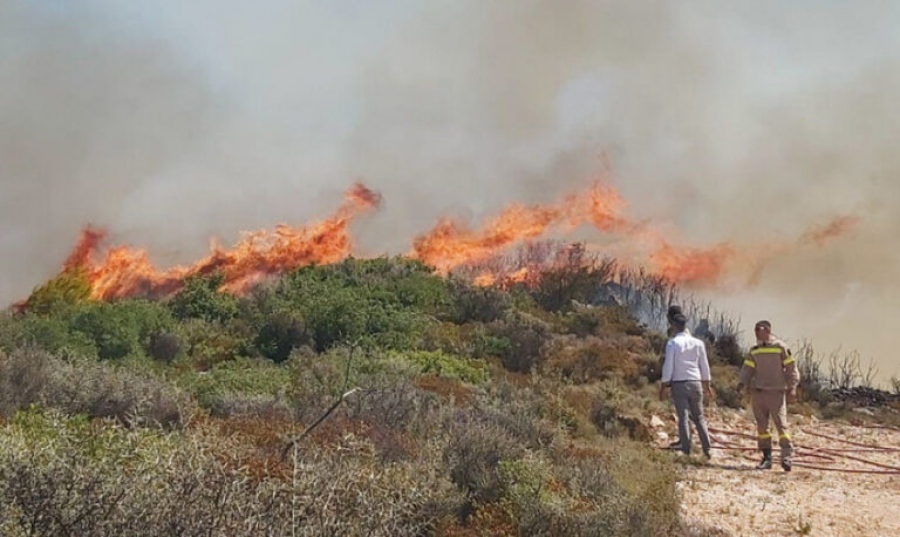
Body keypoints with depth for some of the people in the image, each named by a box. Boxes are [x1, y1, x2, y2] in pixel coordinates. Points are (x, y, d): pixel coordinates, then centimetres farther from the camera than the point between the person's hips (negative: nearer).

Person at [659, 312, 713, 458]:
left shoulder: (672, 343, -7)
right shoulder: (698, 343, 6)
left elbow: (668, 367, -9)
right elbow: (704, 366, 12)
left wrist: (663, 387, -3)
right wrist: (707, 385, 23)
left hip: (678, 384, -3)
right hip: (695, 382, 4)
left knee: (683, 417, -1)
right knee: (699, 417, 12)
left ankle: (686, 451, -4)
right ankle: (707, 449, 9)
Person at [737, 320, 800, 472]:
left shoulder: (780, 347, -2)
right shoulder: (754, 350, 13)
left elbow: (790, 367, -2)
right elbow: (748, 368, 11)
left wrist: (792, 386, -10)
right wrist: (742, 382, -5)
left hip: (775, 392, -5)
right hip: (757, 392, 5)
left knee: (781, 424, -9)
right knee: (761, 425, 6)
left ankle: (786, 457, -11)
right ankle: (766, 458, 11)